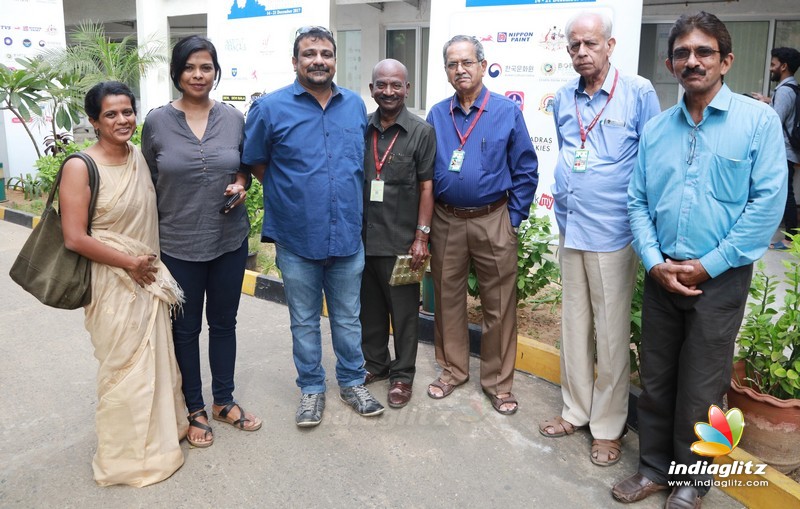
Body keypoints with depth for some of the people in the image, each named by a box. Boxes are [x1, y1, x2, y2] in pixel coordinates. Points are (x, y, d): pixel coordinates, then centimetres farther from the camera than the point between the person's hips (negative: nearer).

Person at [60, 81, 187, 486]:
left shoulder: (139, 156, 4)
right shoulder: (80, 168, -15)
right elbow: (75, 238, -18)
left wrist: (153, 266, 10)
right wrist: (129, 263, -13)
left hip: (150, 278, 6)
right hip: (113, 282, -6)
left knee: (157, 358, 17)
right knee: (124, 367, 5)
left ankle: (160, 433, 37)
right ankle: (128, 453, 25)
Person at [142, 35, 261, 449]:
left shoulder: (234, 118, 0)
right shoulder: (157, 122, -5)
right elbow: (149, 185, 2)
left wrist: (240, 185, -9)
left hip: (229, 240, 2)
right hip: (178, 245, -2)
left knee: (224, 323, 15)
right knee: (185, 329, 11)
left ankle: (224, 401, 33)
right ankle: (194, 409, 30)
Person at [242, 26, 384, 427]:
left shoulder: (355, 105, 5)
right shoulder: (270, 108, -7)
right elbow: (254, 163, 4)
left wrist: (344, 200, 12)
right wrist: (288, 196, 5)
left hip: (348, 236, 3)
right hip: (297, 239, -2)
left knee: (348, 317, 15)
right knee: (304, 320, 12)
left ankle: (352, 382, 32)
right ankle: (311, 388, 29)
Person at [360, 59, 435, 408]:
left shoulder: (422, 132, -2)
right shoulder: (361, 129, 7)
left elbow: (427, 188, -4)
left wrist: (421, 238, -9)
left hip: (402, 241, -3)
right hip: (364, 238, 4)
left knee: (404, 310, 6)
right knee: (370, 306, 15)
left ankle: (402, 374, 22)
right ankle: (375, 363, 34)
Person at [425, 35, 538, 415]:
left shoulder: (507, 112, -2)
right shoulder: (437, 115, 6)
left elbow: (526, 171, 0)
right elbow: (425, 170, 11)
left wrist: (513, 219, -4)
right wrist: (426, 222, 5)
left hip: (492, 221, -2)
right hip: (445, 222, 3)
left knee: (499, 304, 3)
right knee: (447, 298, 12)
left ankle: (498, 382, 19)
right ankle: (452, 369, 30)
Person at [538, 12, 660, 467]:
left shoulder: (638, 93, -7)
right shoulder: (564, 98, 9)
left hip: (613, 235, -5)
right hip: (569, 230, 5)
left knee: (611, 332, 3)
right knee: (574, 325, 14)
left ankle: (608, 425, 19)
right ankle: (576, 410, 30)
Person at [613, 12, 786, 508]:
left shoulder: (758, 120, -6)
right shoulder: (655, 130, 7)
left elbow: (768, 202, -11)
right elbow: (638, 202, 6)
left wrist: (707, 266, -12)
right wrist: (655, 263, -8)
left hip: (720, 279, -3)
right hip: (662, 276, 4)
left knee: (699, 389, 7)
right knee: (655, 378, 13)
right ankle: (655, 466, 32)